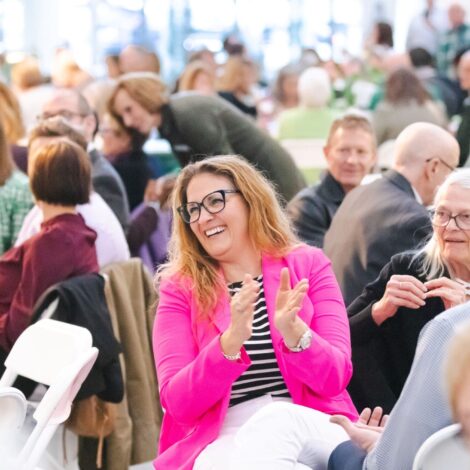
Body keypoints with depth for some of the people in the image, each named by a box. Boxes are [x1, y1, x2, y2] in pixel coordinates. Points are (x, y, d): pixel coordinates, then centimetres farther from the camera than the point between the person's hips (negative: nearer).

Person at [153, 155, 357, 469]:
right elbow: (178, 403, -5)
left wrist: (293, 330, -21)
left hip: (311, 430, 1)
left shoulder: (308, 264, 10)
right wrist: (231, 341, -22)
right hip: (223, 442, 0)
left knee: (276, 420, -35)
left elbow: (334, 379, 0)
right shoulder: (180, 286, 8)